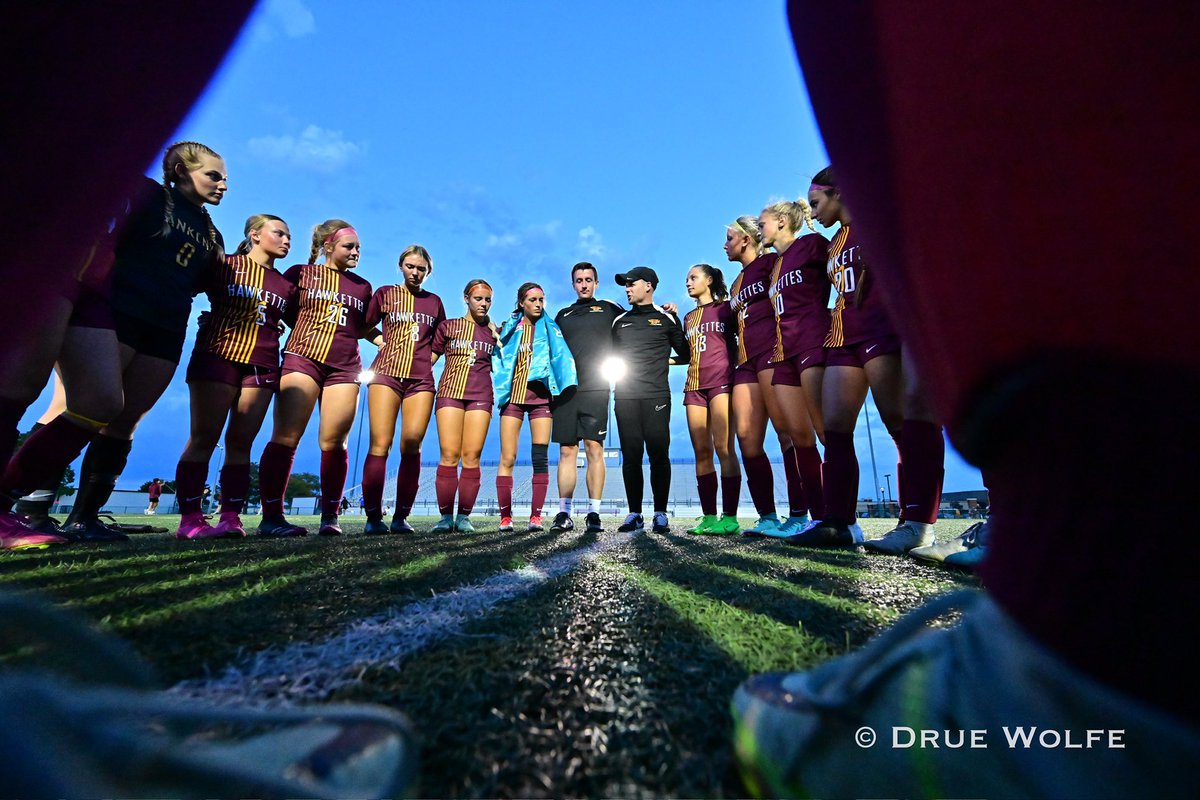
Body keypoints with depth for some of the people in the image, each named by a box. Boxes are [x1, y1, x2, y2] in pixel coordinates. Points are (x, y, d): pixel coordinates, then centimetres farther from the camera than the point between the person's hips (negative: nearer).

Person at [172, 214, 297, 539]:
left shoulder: (286, 285, 17)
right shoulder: (225, 265, 7)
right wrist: (208, 319, -6)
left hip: (262, 366, 3)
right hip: (217, 356, -3)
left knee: (241, 442, 1)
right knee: (204, 438, -4)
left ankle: (230, 517, 2)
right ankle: (189, 518, 1)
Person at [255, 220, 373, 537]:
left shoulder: (363, 287, 18)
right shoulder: (300, 273, 10)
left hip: (345, 367, 2)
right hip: (302, 359, -2)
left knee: (334, 443, -2)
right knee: (285, 438, -7)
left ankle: (330, 517, 5)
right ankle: (271, 516, -3)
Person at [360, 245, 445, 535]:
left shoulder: (434, 302, 17)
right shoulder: (385, 293, 11)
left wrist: (429, 358, 12)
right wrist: (382, 343, 3)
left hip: (421, 379, 2)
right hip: (387, 373, -1)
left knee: (411, 447, -8)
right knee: (380, 445, -10)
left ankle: (401, 517, -1)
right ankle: (373, 517, -6)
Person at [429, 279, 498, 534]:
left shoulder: (494, 332, 16)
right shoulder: (448, 326, 13)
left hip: (481, 396, 1)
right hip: (450, 392, -1)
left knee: (471, 456, -6)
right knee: (449, 455, -8)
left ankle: (464, 516, -1)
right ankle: (446, 516, -3)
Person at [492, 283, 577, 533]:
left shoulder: (551, 330, 11)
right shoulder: (509, 329, 13)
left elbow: (563, 359, 3)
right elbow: (497, 359, 16)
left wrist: (564, 388, -9)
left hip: (540, 395, 0)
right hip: (513, 395, 0)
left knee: (540, 458, -7)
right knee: (507, 459, -5)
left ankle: (536, 516, -3)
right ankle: (505, 516, 1)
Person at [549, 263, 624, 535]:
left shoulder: (609, 308, 13)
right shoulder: (563, 314, 21)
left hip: (595, 389, -3)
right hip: (566, 389, 3)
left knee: (595, 449, -6)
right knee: (567, 450, 1)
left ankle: (593, 513, -1)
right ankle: (564, 513, 5)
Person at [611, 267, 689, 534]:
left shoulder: (666, 318, 10)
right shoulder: (619, 321, 19)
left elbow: (686, 354, 13)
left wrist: (665, 360, 7)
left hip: (656, 396, -3)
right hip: (625, 396, 3)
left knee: (658, 454, -5)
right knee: (631, 455, 1)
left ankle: (660, 514, 2)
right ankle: (634, 514, 6)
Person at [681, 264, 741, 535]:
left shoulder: (726, 308, 9)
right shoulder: (688, 318, 25)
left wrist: (736, 369, -6)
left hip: (721, 380, -5)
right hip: (694, 385, 5)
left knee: (723, 448, -12)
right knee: (701, 451, -1)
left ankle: (730, 517, -11)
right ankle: (709, 515, 1)